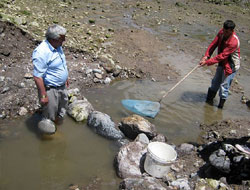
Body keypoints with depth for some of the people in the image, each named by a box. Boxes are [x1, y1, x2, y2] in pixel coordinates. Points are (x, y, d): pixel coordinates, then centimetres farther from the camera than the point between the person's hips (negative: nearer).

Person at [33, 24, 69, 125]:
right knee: (50, 118, 11)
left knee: (61, 113, 27)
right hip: (50, 89, -9)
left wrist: (65, 78, 22)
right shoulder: (41, 53, -31)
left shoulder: (57, 46, -2)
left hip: (62, 86, 9)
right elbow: (37, 77, -28)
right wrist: (43, 96, -24)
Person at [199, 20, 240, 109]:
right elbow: (214, 44, -7)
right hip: (222, 63, 8)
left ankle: (221, 105, 15)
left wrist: (207, 62, -31)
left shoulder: (234, 42, -32)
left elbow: (222, 56, -31)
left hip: (230, 66, -8)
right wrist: (206, 56, -21)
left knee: (224, 86, -1)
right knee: (215, 82, 20)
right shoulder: (221, 32, -10)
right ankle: (209, 100, 38)